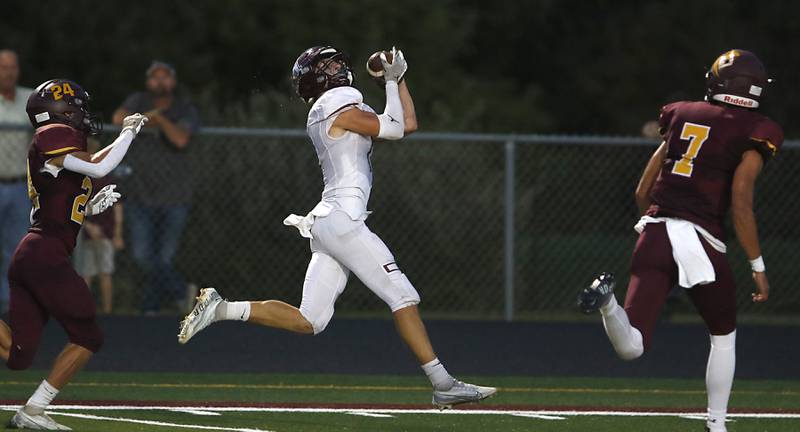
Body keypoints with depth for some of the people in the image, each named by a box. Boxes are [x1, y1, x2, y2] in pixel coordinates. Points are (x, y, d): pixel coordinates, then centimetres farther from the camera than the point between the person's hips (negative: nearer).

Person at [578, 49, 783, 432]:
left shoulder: (682, 116, 17)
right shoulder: (756, 132, 2)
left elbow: (642, 192, 18)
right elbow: (741, 202, -9)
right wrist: (758, 266, -4)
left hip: (654, 231, 3)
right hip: (700, 240, -3)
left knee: (631, 347, -3)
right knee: (723, 335, 23)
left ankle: (607, 300, -32)